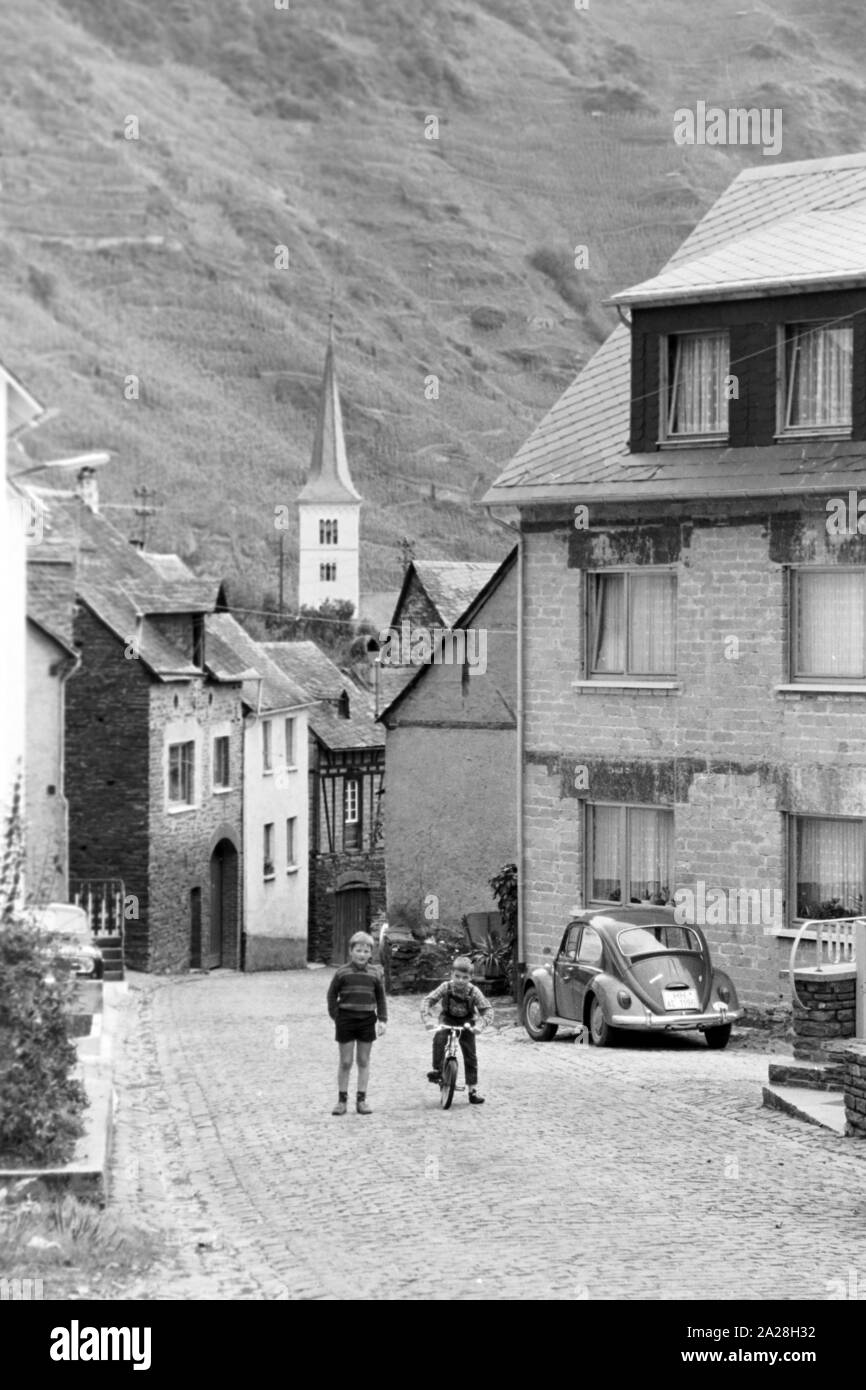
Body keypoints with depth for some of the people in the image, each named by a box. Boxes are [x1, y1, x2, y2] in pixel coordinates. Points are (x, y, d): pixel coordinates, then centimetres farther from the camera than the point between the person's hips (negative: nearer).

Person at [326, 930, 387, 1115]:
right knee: (345, 1062, 2)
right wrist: (336, 1016, -3)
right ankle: (342, 1099, 10)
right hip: (346, 1019, -2)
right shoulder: (342, 972, -3)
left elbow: (380, 997, 11)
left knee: (364, 1061, 7)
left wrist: (382, 1020, 4)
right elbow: (332, 994, 4)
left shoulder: (375, 973, 4)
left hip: (367, 1019, 2)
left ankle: (361, 1100, 13)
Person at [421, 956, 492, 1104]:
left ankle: (473, 1090, 6)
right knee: (439, 1039, -31)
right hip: (447, 1021, 0)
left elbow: (487, 1009, -18)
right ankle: (437, 1070, -15)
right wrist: (428, 1018, -36)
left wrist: (482, 1024, -35)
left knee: (470, 1056, -2)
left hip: (466, 1023, 0)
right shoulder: (446, 987, -19)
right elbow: (428, 1001, -20)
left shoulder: (473, 991, -20)